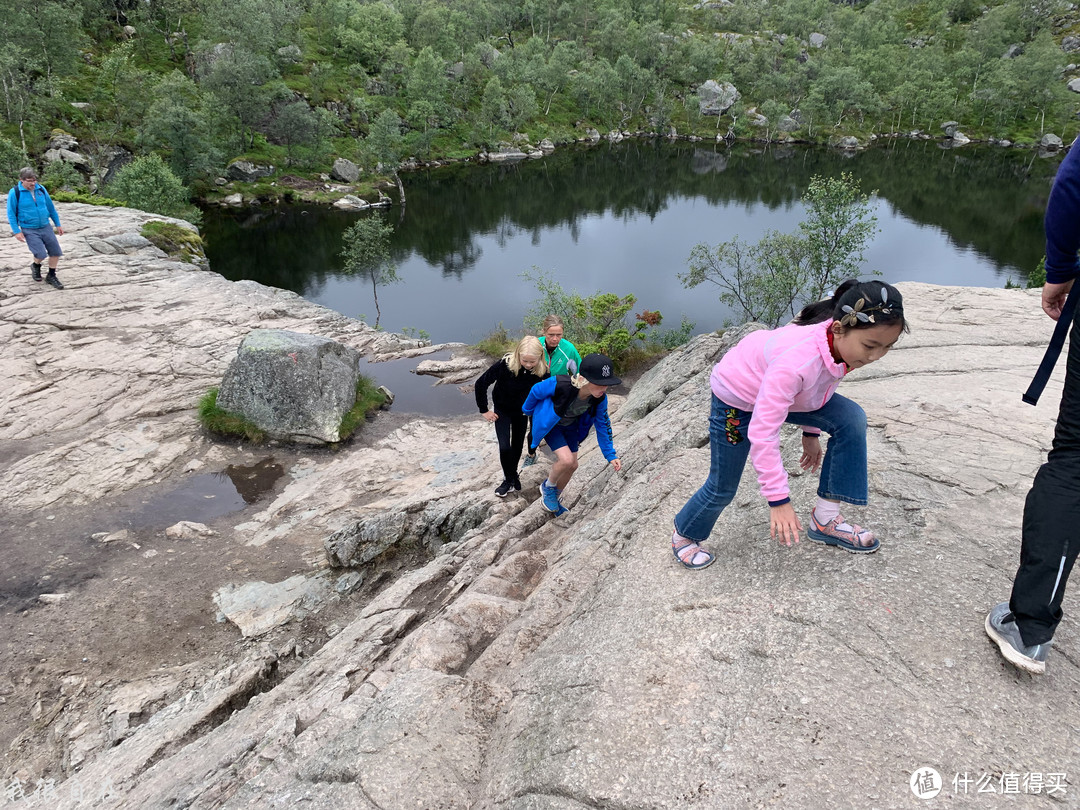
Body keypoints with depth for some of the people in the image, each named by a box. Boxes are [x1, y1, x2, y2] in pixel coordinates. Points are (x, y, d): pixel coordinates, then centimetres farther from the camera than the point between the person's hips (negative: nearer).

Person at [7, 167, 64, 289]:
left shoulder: (41, 189, 1)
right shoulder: (14, 193, -10)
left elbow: (51, 207, 11)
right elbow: (11, 214, -6)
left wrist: (58, 224, 13)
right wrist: (17, 231, -11)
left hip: (45, 227, 4)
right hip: (29, 231, -4)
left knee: (56, 252, 2)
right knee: (41, 254, -15)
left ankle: (51, 277, 22)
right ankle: (36, 266, 21)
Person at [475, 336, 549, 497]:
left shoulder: (542, 371, -27)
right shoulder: (505, 364, -34)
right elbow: (481, 384, -22)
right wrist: (484, 410, -16)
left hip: (521, 411, 2)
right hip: (502, 410, -2)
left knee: (518, 446, 14)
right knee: (505, 447, -9)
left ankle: (514, 474, 39)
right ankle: (508, 480, 14)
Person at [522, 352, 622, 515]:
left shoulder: (600, 398, -26)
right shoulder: (559, 384, -41)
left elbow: (602, 424, -8)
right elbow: (536, 391, -19)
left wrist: (610, 455, -6)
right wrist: (527, 410, 1)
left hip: (570, 425, 5)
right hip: (549, 423, -5)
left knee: (572, 465, 10)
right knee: (566, 459, -22)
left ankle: (552, 498, 37)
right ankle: (548, 487, 10)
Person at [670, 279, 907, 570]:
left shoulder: (842, 342, -18)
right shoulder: (796, 362, -43)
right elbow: (762, 433, -39)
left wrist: (811, 432, 16)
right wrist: (778, 500, -34)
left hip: (776, 390, 7)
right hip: (736, 397, -7)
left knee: (851, 418, -13)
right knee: (722, 488, 3)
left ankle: (825, 519, -2)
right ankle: (684, 534, 35)